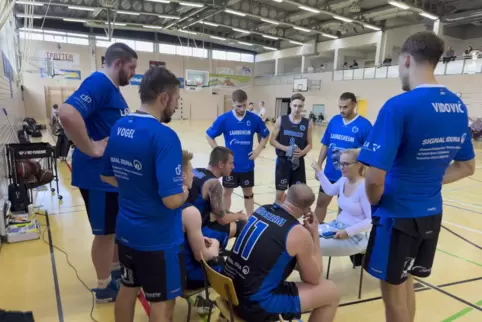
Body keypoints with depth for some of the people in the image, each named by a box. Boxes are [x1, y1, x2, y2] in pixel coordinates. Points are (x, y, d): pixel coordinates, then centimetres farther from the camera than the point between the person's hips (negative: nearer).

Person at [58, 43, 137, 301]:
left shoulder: (113, 88, 12)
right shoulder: (98, 83, -19)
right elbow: (67, 114, -34)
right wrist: (91, 149, -26)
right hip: (99, 174, -10)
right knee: (105, 232, 6)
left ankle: (115, 271, 42)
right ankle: (104, 286, 26)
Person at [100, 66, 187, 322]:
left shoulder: (118, 128, 0)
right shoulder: (164, 136, -24)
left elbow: (107, 176, 12)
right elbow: (172, 200, -27)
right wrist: (185, 191, -6)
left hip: (126, 230, 8)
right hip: (159, 238, -7)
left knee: (128, 289, 25)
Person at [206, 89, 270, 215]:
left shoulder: (254, 119, -6)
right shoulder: (224, 119, -9)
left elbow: (266, 135, 9)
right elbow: (209, 136, 0)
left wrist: (258, 150, -1)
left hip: (247, 164, 1)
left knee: (248, 192, 13)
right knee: (227, 192, 11)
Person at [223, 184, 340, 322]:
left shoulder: (262, 209, 4)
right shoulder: (299, 233, -14)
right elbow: (313, 279, 2)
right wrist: (315, 234, 4)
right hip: (254, 303, -7)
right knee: (331, 292, 3)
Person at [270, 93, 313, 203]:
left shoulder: (307, 123, -1)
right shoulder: (281, 120, -4)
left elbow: (309, 144, 5)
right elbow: (272, 140, -2)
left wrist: (302, 152, -17)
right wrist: (285, 148, -19)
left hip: (299, 162, 1)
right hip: (283, 161, -1)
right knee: (280, 193, 5)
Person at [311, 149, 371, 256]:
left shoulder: (364, 187, -20)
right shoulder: (343, 180, 3)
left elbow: (371, 220, -20)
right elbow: (330, 190, 25)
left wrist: (348, 232, -26)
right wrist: (319, 172, 22)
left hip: (355, 235, -8)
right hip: (338, 225, 8)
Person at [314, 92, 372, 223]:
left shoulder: (364, 125, -10)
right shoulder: (334, 121, 1)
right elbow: (325, 146, 7)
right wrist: (319, 166, 4)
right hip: (329, 173, 4)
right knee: (321, 203, 14)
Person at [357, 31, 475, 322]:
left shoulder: (399, 106, -22)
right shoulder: (459, 107, 3)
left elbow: (375, 179, -25)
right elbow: (466, 167, 13)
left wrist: (375, 202, -5)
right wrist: (427, 182, 9)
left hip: (398, 215, -7)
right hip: (431, 213, 7)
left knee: (393, 288, 12)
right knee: (406, 282, 25)